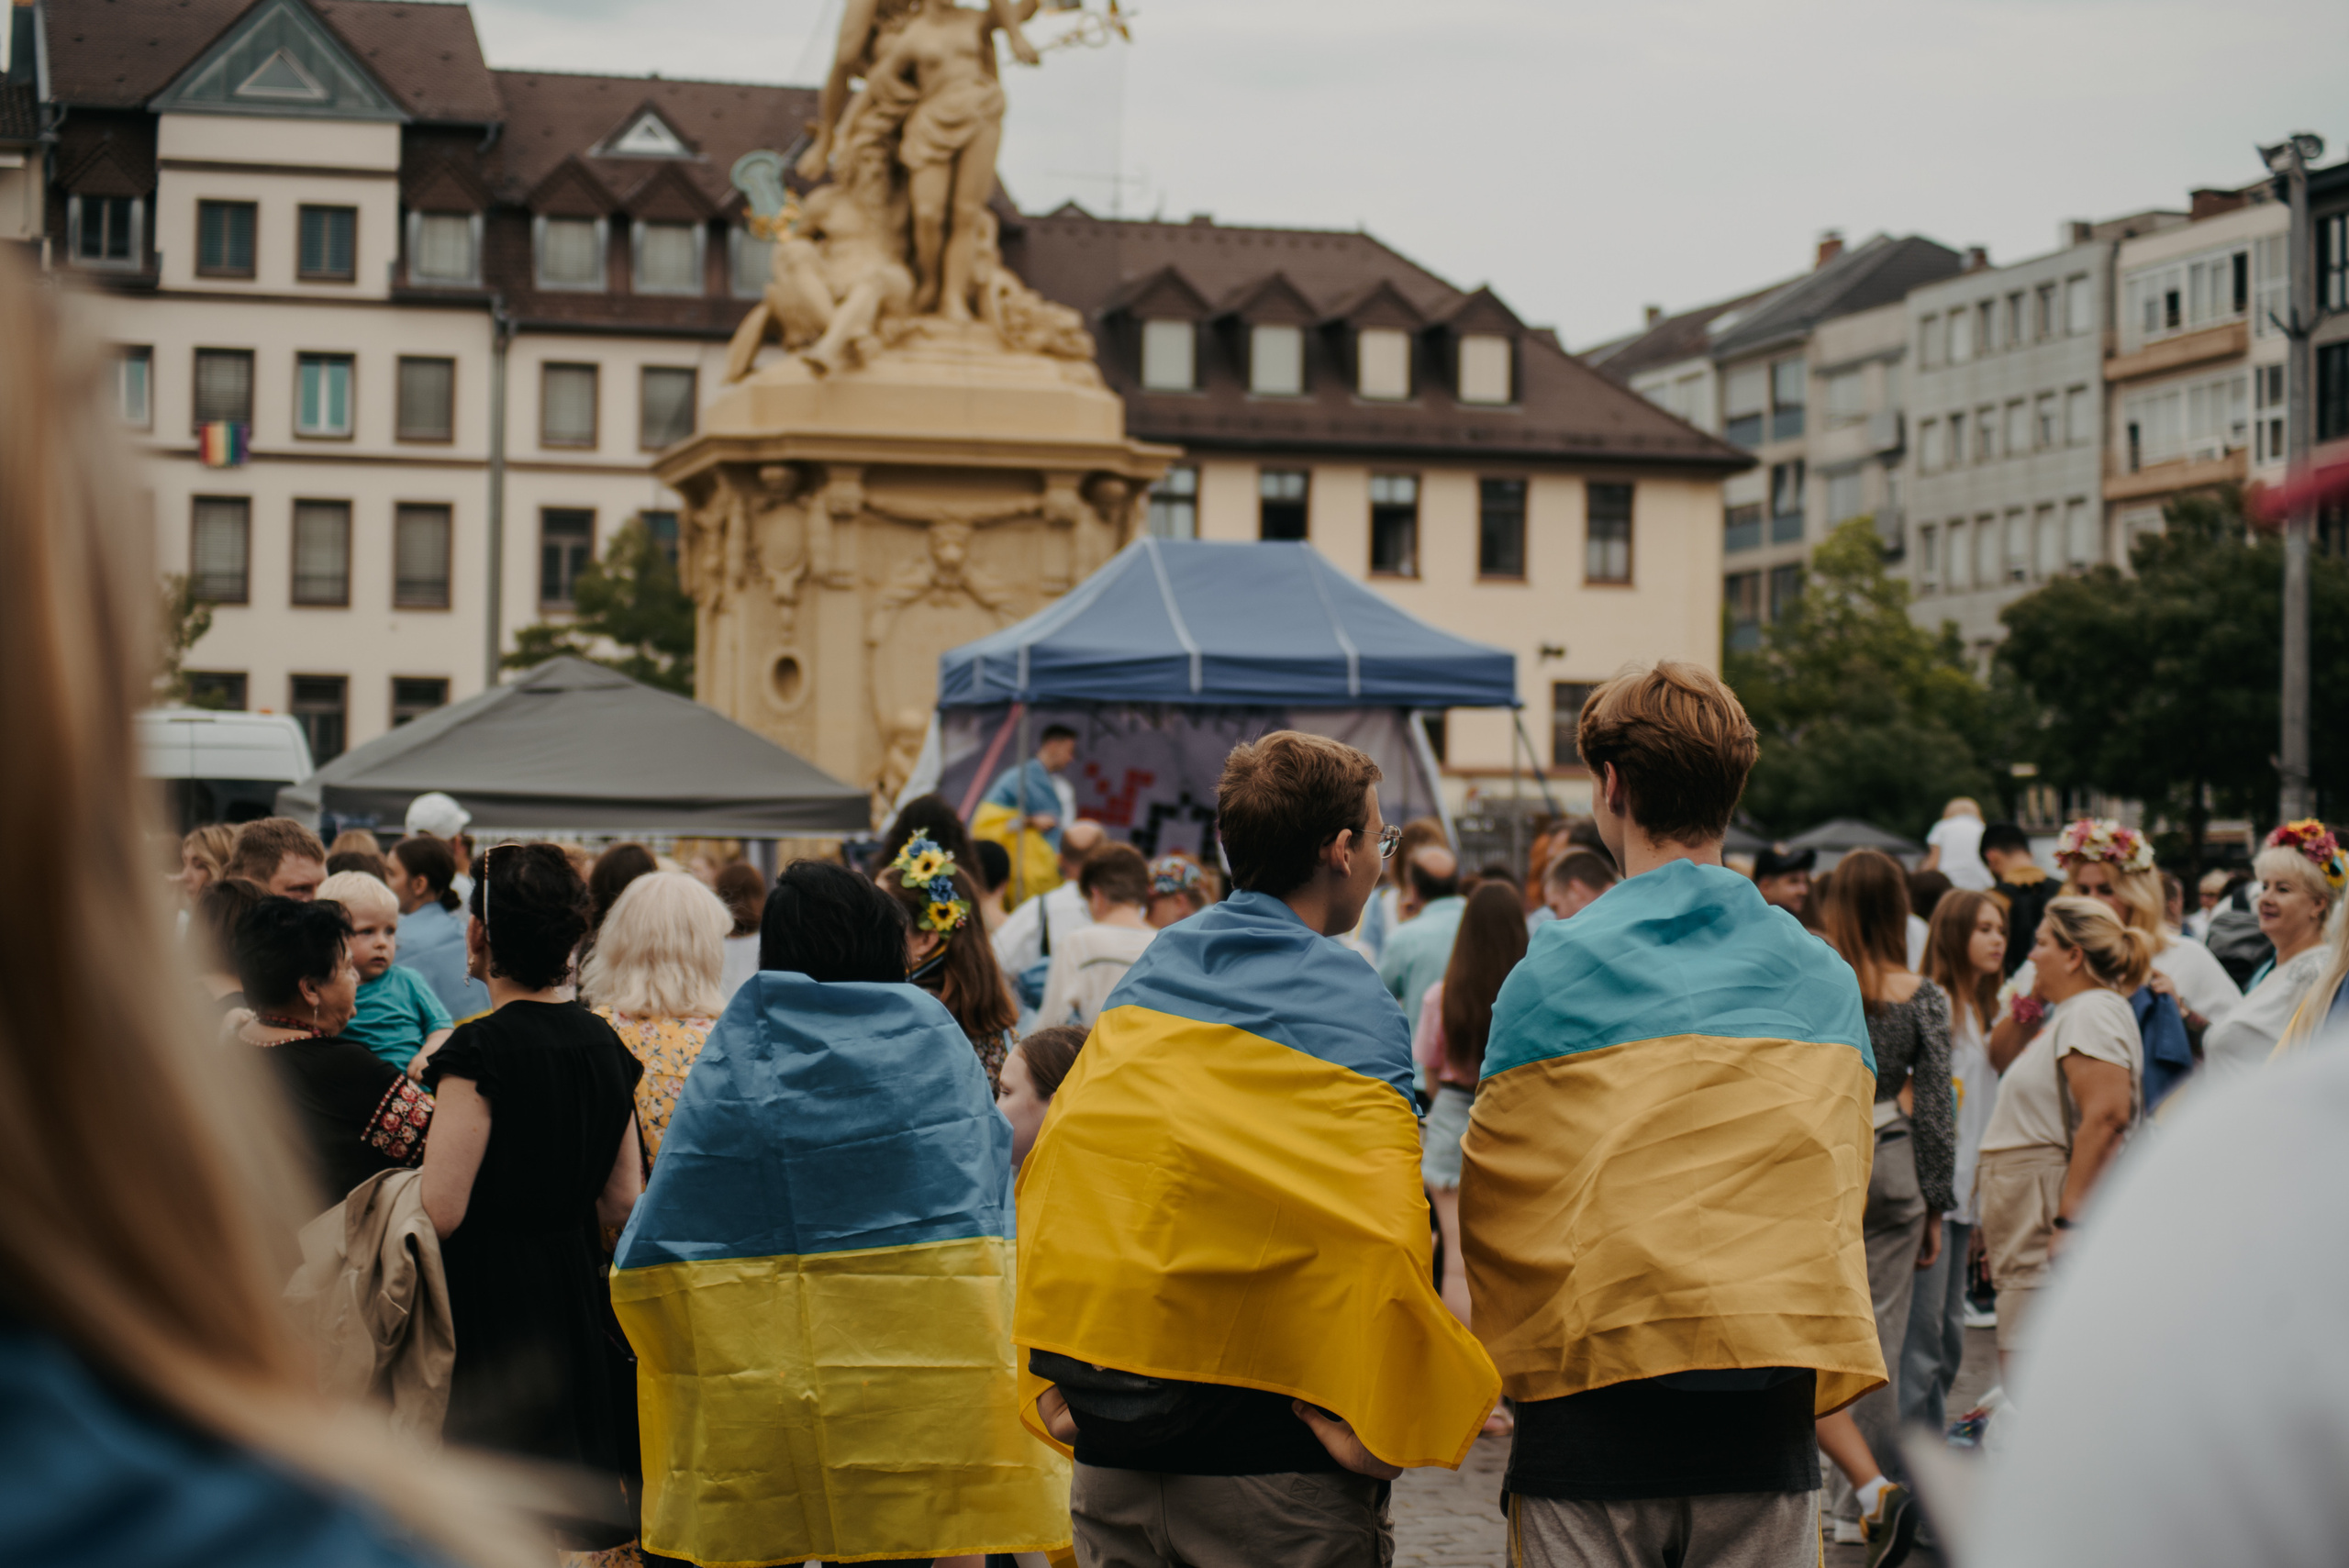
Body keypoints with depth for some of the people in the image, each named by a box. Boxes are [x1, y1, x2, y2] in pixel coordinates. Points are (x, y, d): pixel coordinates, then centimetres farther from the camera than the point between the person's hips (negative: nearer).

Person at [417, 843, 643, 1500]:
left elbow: (441, 1212, -19)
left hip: (488, 1307, -7)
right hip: (576, 1294, 7)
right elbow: (623, 1204, 10)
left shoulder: (479, 1048, -17)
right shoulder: (605, 1044, 5)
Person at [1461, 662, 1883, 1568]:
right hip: (1766, 1432, 3)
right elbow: (1839, 1194, 12)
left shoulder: (1554, 970, -5)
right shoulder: (1825, 980, 5)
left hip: (1591, 1429, -3)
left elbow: (1496, 1199, 1)